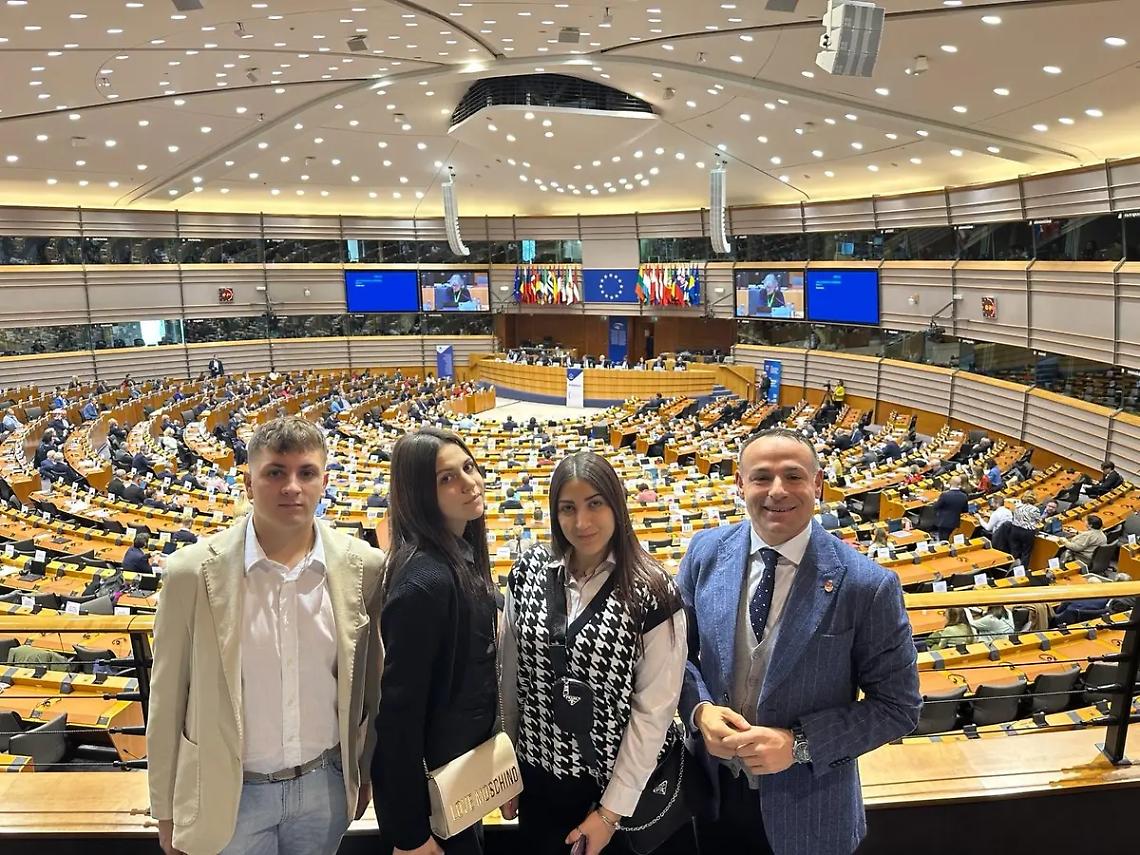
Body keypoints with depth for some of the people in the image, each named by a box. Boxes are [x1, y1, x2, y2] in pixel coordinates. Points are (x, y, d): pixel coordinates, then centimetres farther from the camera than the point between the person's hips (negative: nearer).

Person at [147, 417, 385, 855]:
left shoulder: (364, 567, -9)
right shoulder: (194, 572, -13)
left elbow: (370, 683, 4)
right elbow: (167, 701, -4)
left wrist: (363, 772, 11)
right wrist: (166, 811, 1)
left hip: (325, 786, 2)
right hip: (229, 794, -2)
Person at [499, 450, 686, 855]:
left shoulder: (651, 592, -17)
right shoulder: (529, 572, -7)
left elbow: (655, 709, -13)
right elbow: (511, 675, 1)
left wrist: (611, 810, -10)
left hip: (613, 783, -3)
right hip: (537, 775, 3)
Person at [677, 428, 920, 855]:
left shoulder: (867, 585, -19)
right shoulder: (706, 551, -8)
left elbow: (897, 707, -11)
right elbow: (678, 649, 4)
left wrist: (799, 743, -20)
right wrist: (700, 709, -14)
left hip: (808, 806, -3)